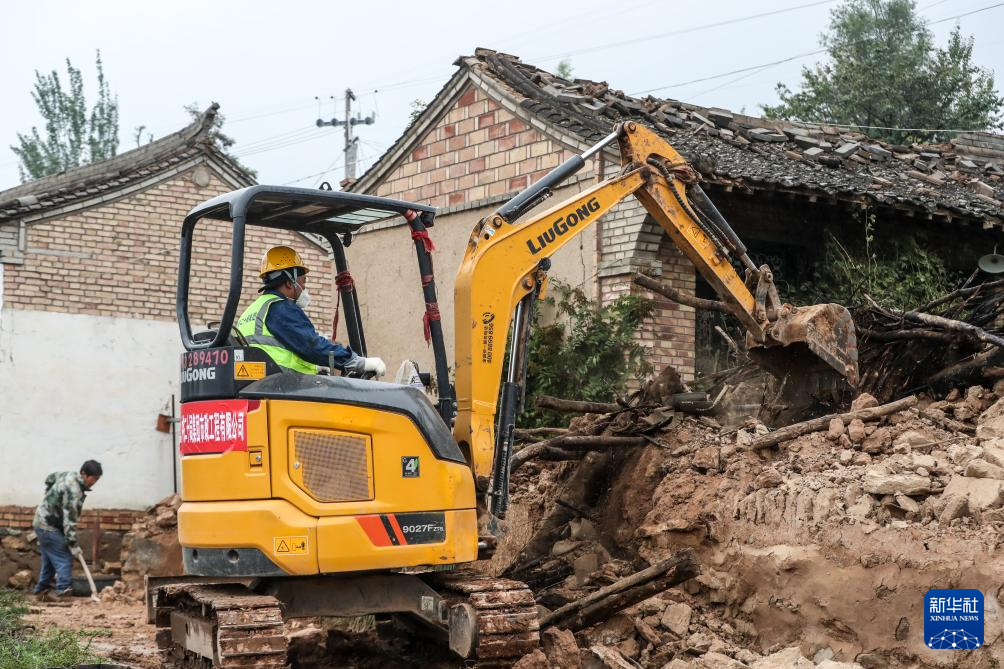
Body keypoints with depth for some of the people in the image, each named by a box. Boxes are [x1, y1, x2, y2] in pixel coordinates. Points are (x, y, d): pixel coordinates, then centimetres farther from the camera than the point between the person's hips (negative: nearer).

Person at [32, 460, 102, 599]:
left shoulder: (69, 475, 3)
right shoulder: (74, 490, -25)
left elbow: (50, 478, 23)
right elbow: (69, 518, -27)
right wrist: (73, 543, -25)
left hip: (41, 524, 10)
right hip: (49, 528, -10)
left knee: (49, 560, 18)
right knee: (64, 559, -11)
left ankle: (42, 589, 27)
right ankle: (63, 590, -17)